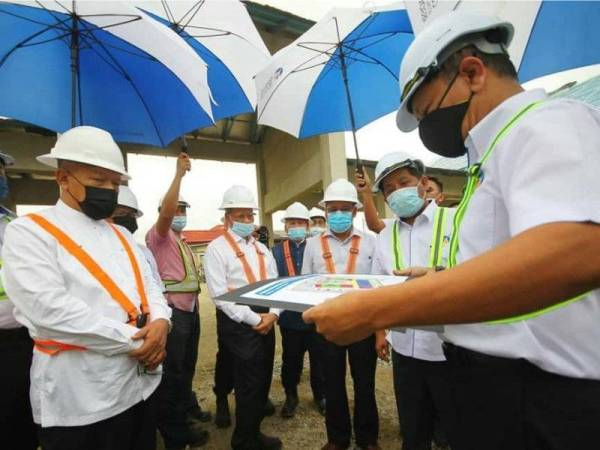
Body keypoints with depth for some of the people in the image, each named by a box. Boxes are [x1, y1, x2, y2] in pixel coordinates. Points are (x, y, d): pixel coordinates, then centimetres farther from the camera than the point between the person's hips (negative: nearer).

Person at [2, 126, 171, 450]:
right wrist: (133, 340, -19)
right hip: (81, 399, -6)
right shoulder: (28, 232, -8)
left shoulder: (122, 235, 11)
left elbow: (149, 286, 9)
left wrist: (160, 322, -12)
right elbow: (50, 309, -20)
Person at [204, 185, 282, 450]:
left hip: (266, 321, 7)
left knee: (263, 381, 16)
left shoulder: (261, 248, 13)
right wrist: (253, 319, -15)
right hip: (238, 323, -6)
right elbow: (220, 294, -14)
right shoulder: (217, 249, -8)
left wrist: (273, 314, -7)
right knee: (249, 384, 3)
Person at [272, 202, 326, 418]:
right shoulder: (277, 251, 1)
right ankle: (290, 396, 39)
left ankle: (321, 395, 37)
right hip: (290, 315, 1)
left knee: (319, 358, 14)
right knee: (291, 359, 16)